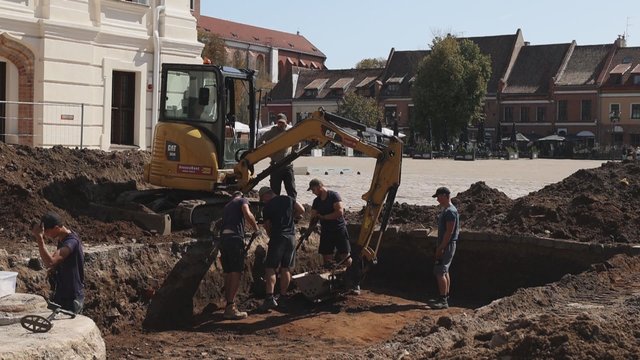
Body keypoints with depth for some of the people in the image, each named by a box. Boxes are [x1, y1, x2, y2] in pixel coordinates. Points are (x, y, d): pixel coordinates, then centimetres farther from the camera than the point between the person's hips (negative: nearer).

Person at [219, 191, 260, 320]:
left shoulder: (226, 206, 31)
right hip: (235, 237, -7)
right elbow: (248, 215, -10)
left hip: (223, 238, 7)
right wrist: (256, 229, 0)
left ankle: (228, 305, 15)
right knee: (236, 272, -9)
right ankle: (231, 308, -15)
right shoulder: (242, 201, 10)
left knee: (228, 273, 12)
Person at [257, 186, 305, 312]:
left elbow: (267, 227, 6)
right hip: (291, 236, 5)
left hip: (277, 237, -5)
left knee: (270, 268, -6)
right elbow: (301, 210, 11)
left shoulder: (267, 208, -1)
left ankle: (269, 297, -20)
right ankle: (283, 297, 16)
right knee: (286, 269, 11)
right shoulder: (288, 199, 9)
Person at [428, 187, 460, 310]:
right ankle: (445, 298, 23)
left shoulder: (450, 211, -18)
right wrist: (439, 247, 19)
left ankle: (443, 301, -9)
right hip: (445, 245, 11)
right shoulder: (445, 210, 15)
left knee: (440, 272, -11)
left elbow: (449, 232, -22)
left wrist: (441, 248, -22)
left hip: (447, 245, -11)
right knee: (444, 272, 15)